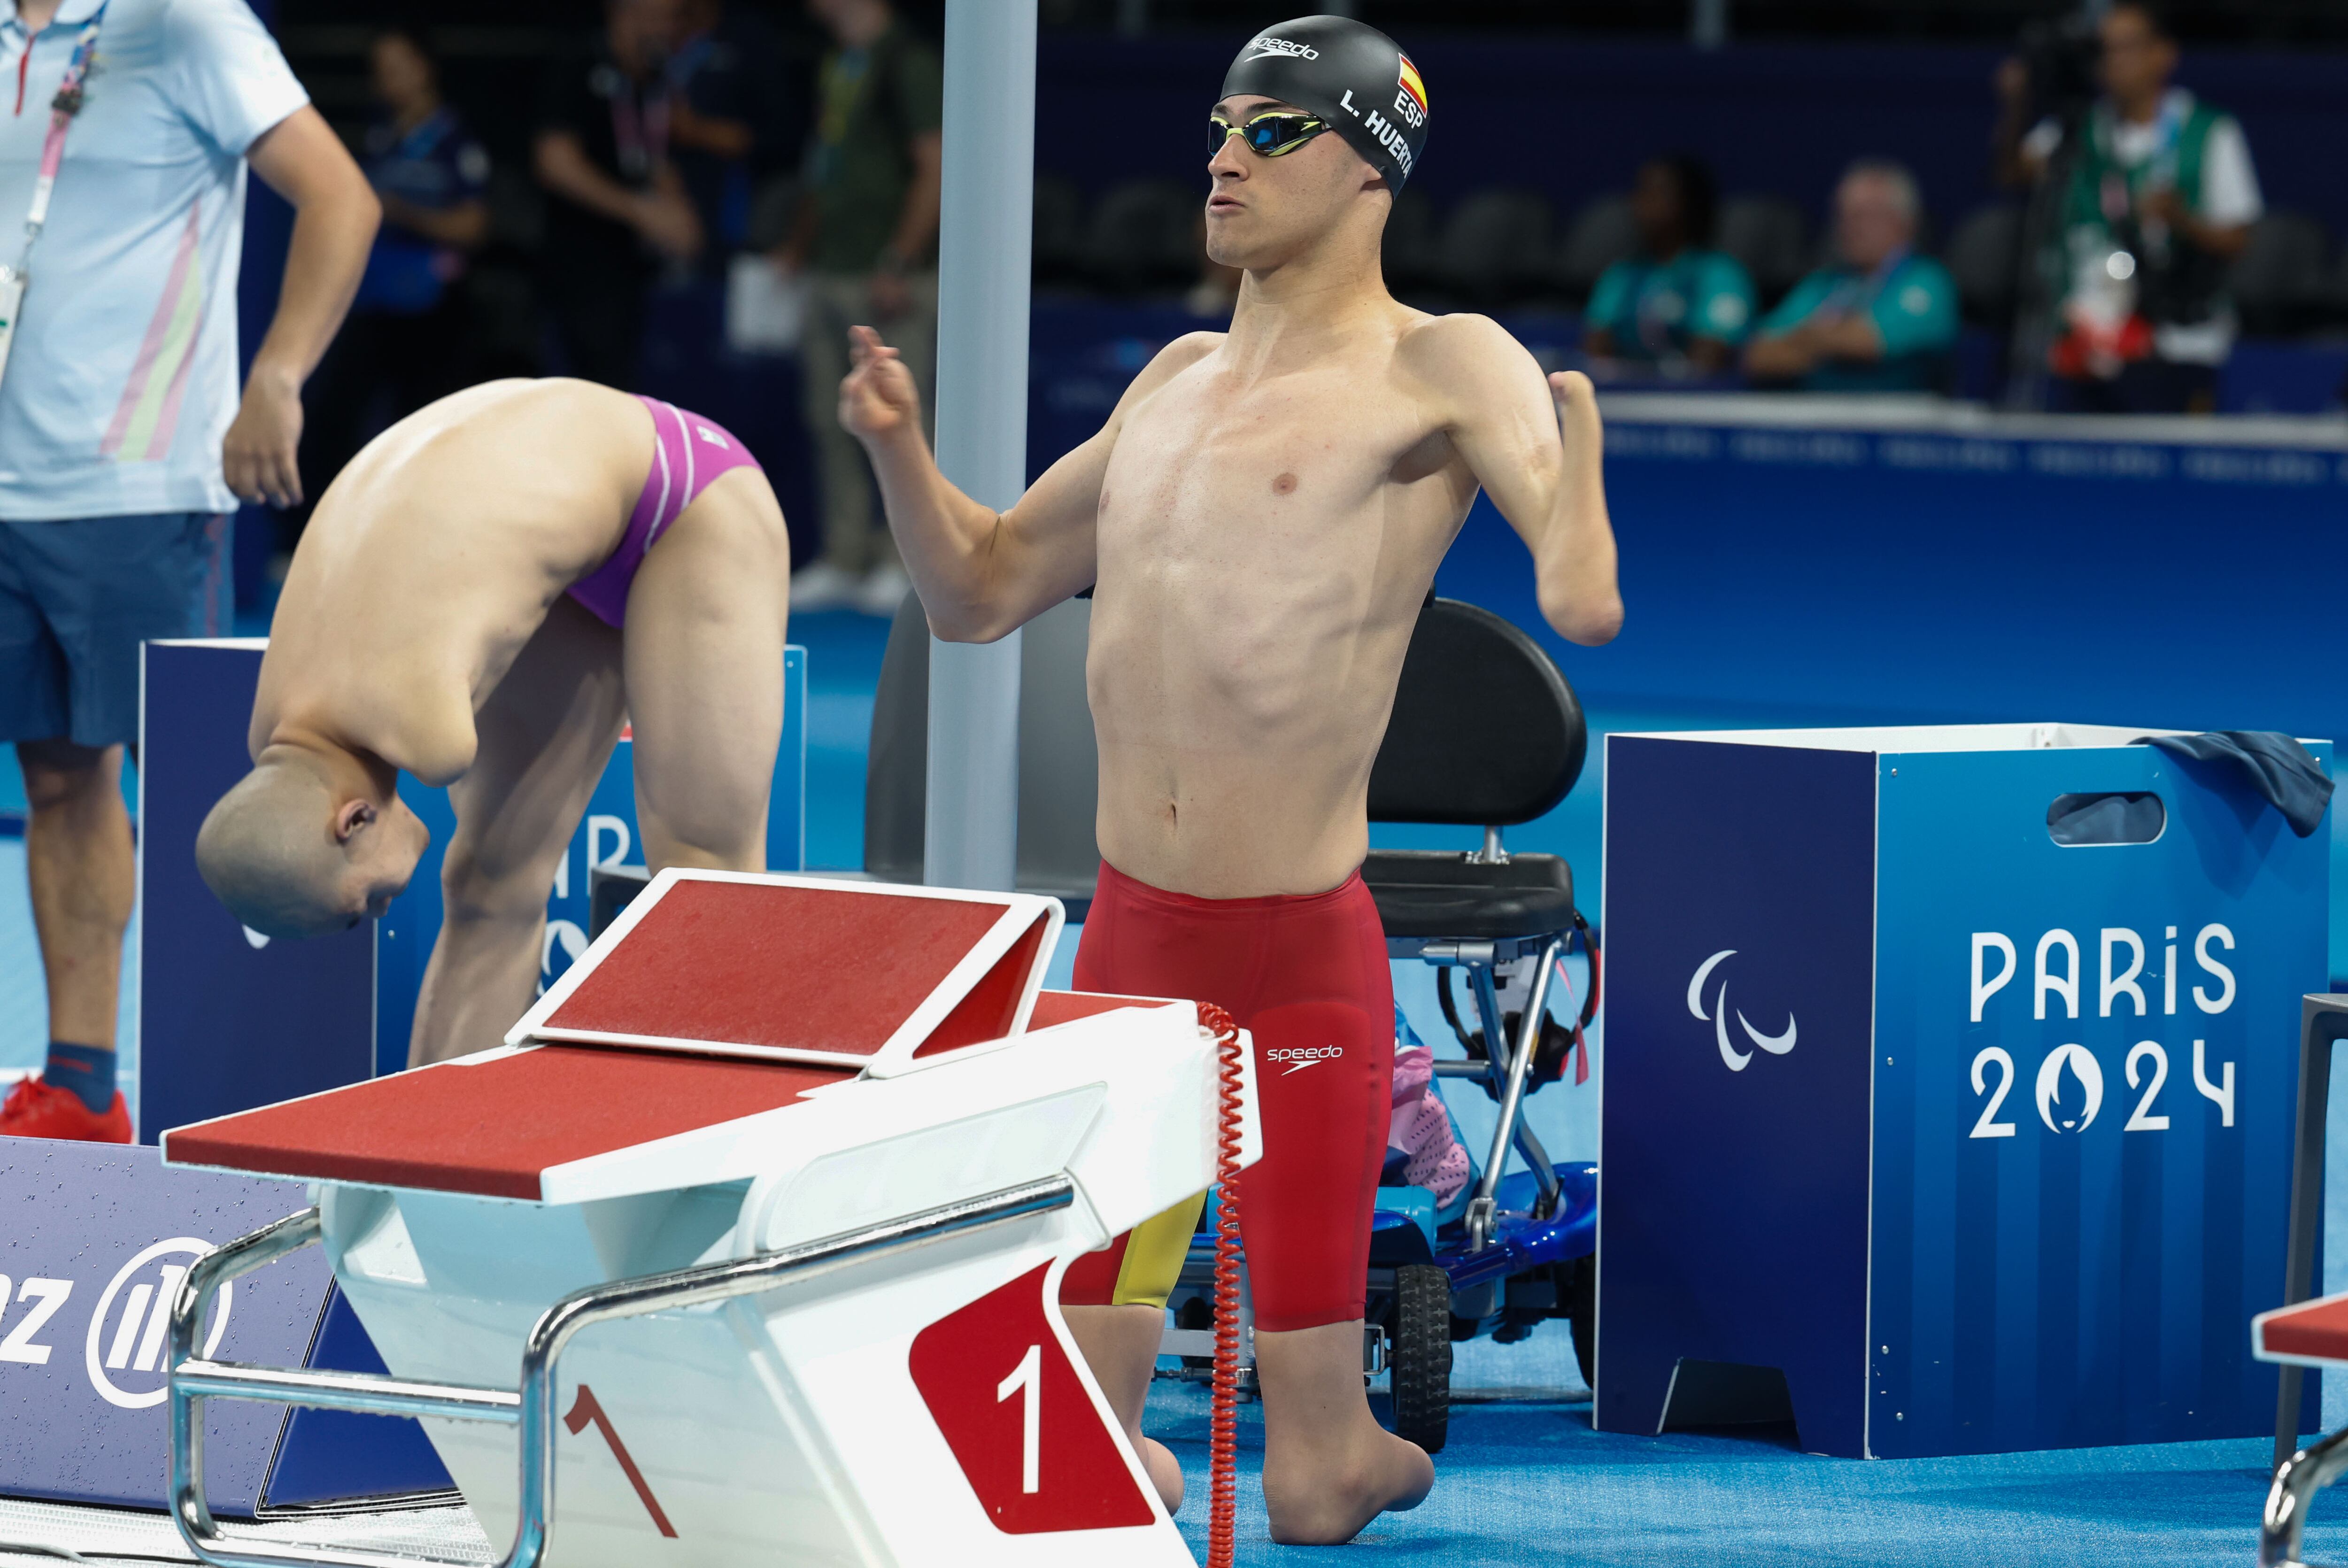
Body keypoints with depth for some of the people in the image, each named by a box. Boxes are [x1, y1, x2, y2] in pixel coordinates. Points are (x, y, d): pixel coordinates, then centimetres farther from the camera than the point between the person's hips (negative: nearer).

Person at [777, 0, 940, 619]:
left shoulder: (908, 62, -11)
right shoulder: (835, 64, 16)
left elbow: (934, 167, -15)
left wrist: (899, 263, -19)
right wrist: (797, 249, 19)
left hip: (890, 281, -9)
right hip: (830, 270, 9)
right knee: (833, 422, 9)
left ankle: (903, 562, -1)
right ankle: (844, 560, 15)